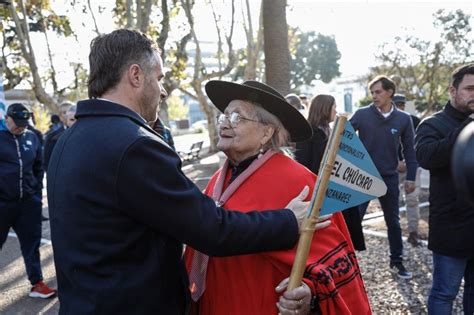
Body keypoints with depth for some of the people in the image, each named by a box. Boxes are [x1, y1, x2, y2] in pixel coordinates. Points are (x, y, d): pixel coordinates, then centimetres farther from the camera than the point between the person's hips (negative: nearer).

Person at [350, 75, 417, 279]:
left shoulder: (403, 119, -1)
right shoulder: (362, 114, -6)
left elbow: (409, 150, 4)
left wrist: (411, 177, 1)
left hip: (389, 178, 2)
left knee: (393, 222, 14)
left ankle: (396, 261, 30)